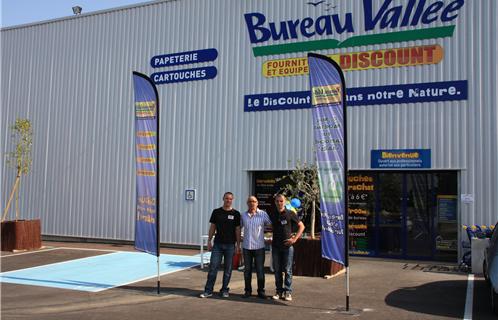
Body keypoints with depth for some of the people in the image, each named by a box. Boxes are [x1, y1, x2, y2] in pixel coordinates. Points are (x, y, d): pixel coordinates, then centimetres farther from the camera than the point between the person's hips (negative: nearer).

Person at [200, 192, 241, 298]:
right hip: (217, 244, 1)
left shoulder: (236, 214, 2)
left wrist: (238, 245, -2)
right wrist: (209, 241, 3)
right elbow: (212, 227, 8)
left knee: (228, 269, 6)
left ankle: (225, 290, 18)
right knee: (213, 267, -1)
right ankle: (208, 290, 4)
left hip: (230, 245, -1)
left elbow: (238, 230, 2)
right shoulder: (216, 212, 6)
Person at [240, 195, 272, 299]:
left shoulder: (263, 214, -4)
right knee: (247, 270, 9)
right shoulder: (243, 215, 5)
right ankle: (248, 290, 20)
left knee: (260, 270, 2)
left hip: (259, 247, -2)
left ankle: (261, 291, 14)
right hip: (246, 247, 2)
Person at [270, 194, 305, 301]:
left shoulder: (290, 214, -3)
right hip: (275, 246, 3)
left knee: (287, 270, 0)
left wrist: (295, 238, -6)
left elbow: (301, 226, 2)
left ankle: (288, 292, 7)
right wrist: (271, 239, 9)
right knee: (277, 270, 7)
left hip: (287, 246, -3)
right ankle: (279, 291, 16)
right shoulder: (272, 215, 8)